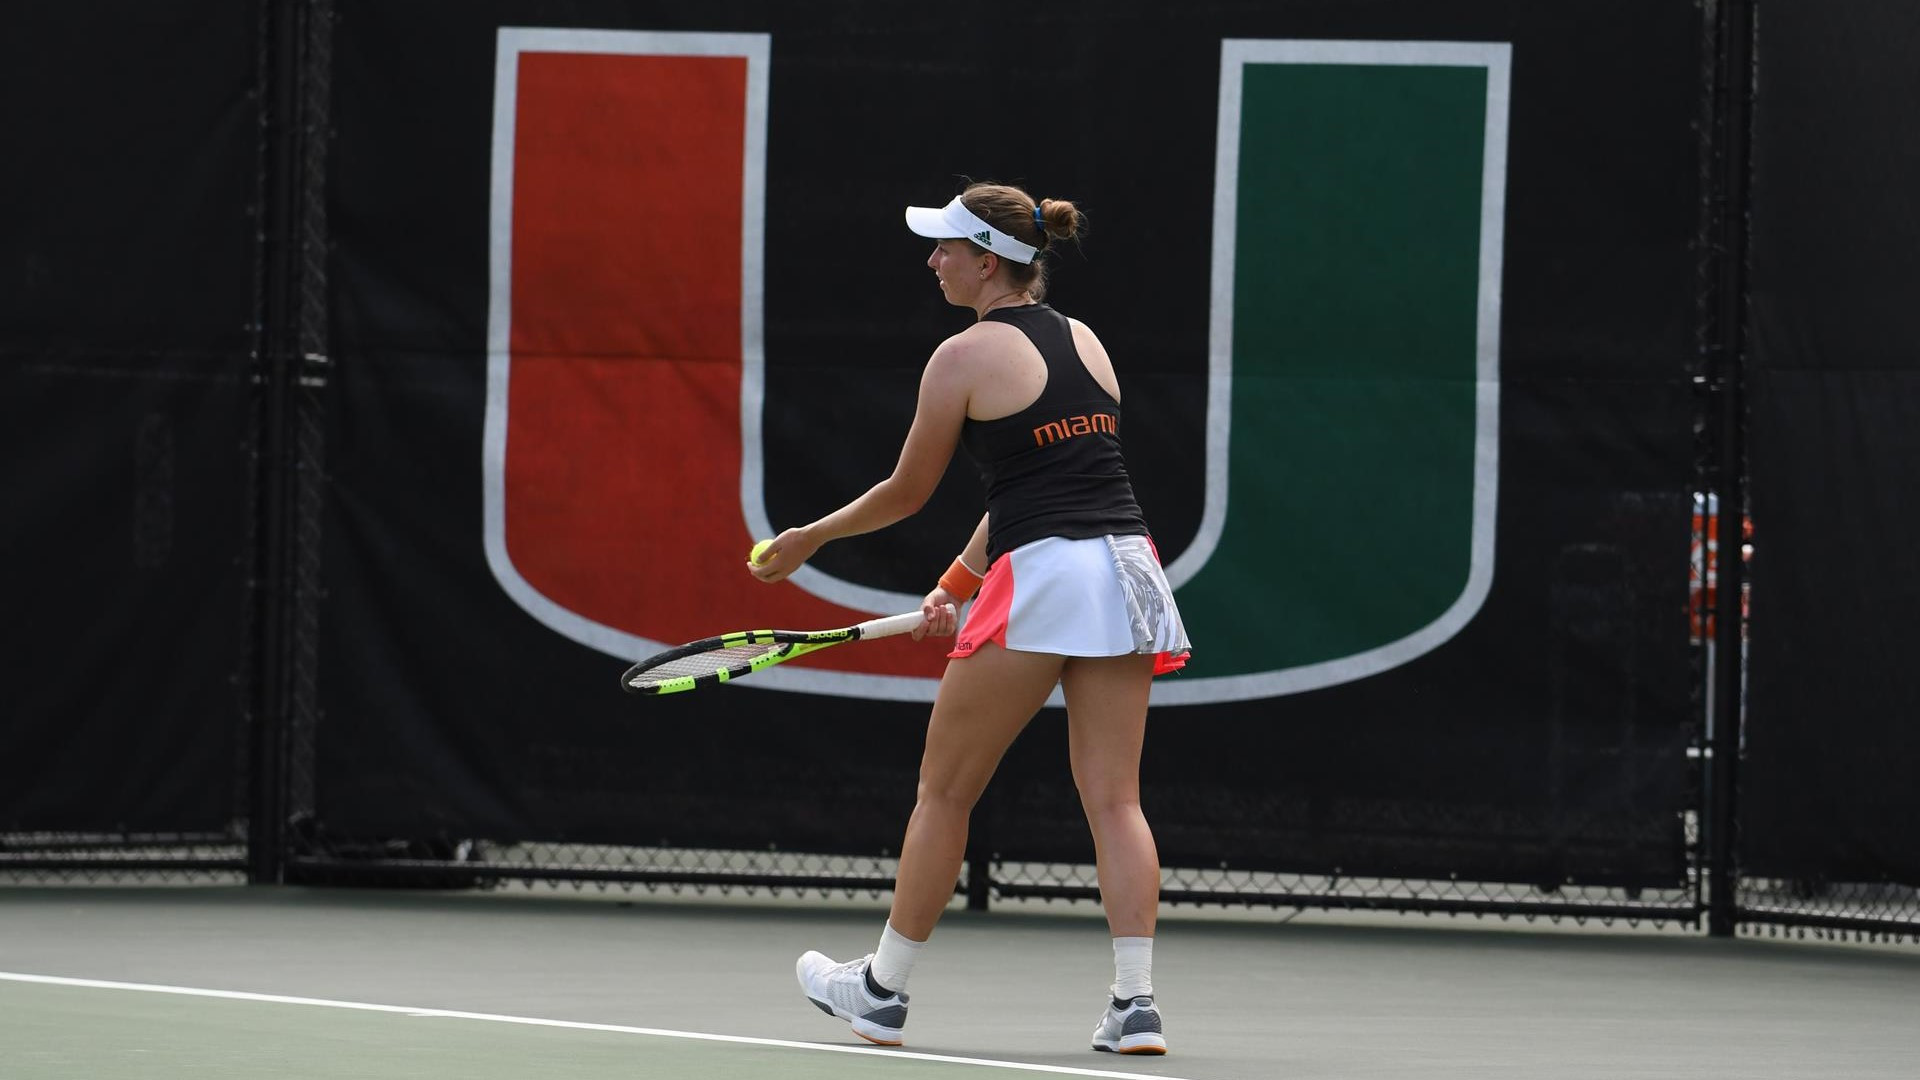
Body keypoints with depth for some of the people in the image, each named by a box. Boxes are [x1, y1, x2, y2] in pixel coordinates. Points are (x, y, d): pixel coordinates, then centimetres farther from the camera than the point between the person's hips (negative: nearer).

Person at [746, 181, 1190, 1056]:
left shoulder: (964, 357, -3)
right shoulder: (1086, 344, 17)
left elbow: (907, 492, 5)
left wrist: (808, 540, 20)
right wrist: (958, 582, 25)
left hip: (1042, 576, -6)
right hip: (1126, 564, 6)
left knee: (944, 790, 8)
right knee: (1114, 799, 4)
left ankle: (883, 991, 16)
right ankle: (1136, 1003, -7)